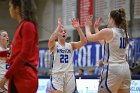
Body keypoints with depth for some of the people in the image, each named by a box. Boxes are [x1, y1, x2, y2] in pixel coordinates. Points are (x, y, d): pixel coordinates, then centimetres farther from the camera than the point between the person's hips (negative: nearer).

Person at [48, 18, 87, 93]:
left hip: (69, 75, 4)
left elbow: (83, 41, -3)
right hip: (57, 75, -4)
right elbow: (51, 40, -23)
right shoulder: (54, 45, 1)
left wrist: (78, 28, -13)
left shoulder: (71, 45, 11)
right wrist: (59, 26, -18)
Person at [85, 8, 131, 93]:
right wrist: (96, 28, 37)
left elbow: (90, 37, 6)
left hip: (112, 68, -7)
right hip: (125, 68, 7)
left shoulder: (108, 31, -9)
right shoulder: (124, 32, 13)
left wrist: (87, 26, 25)